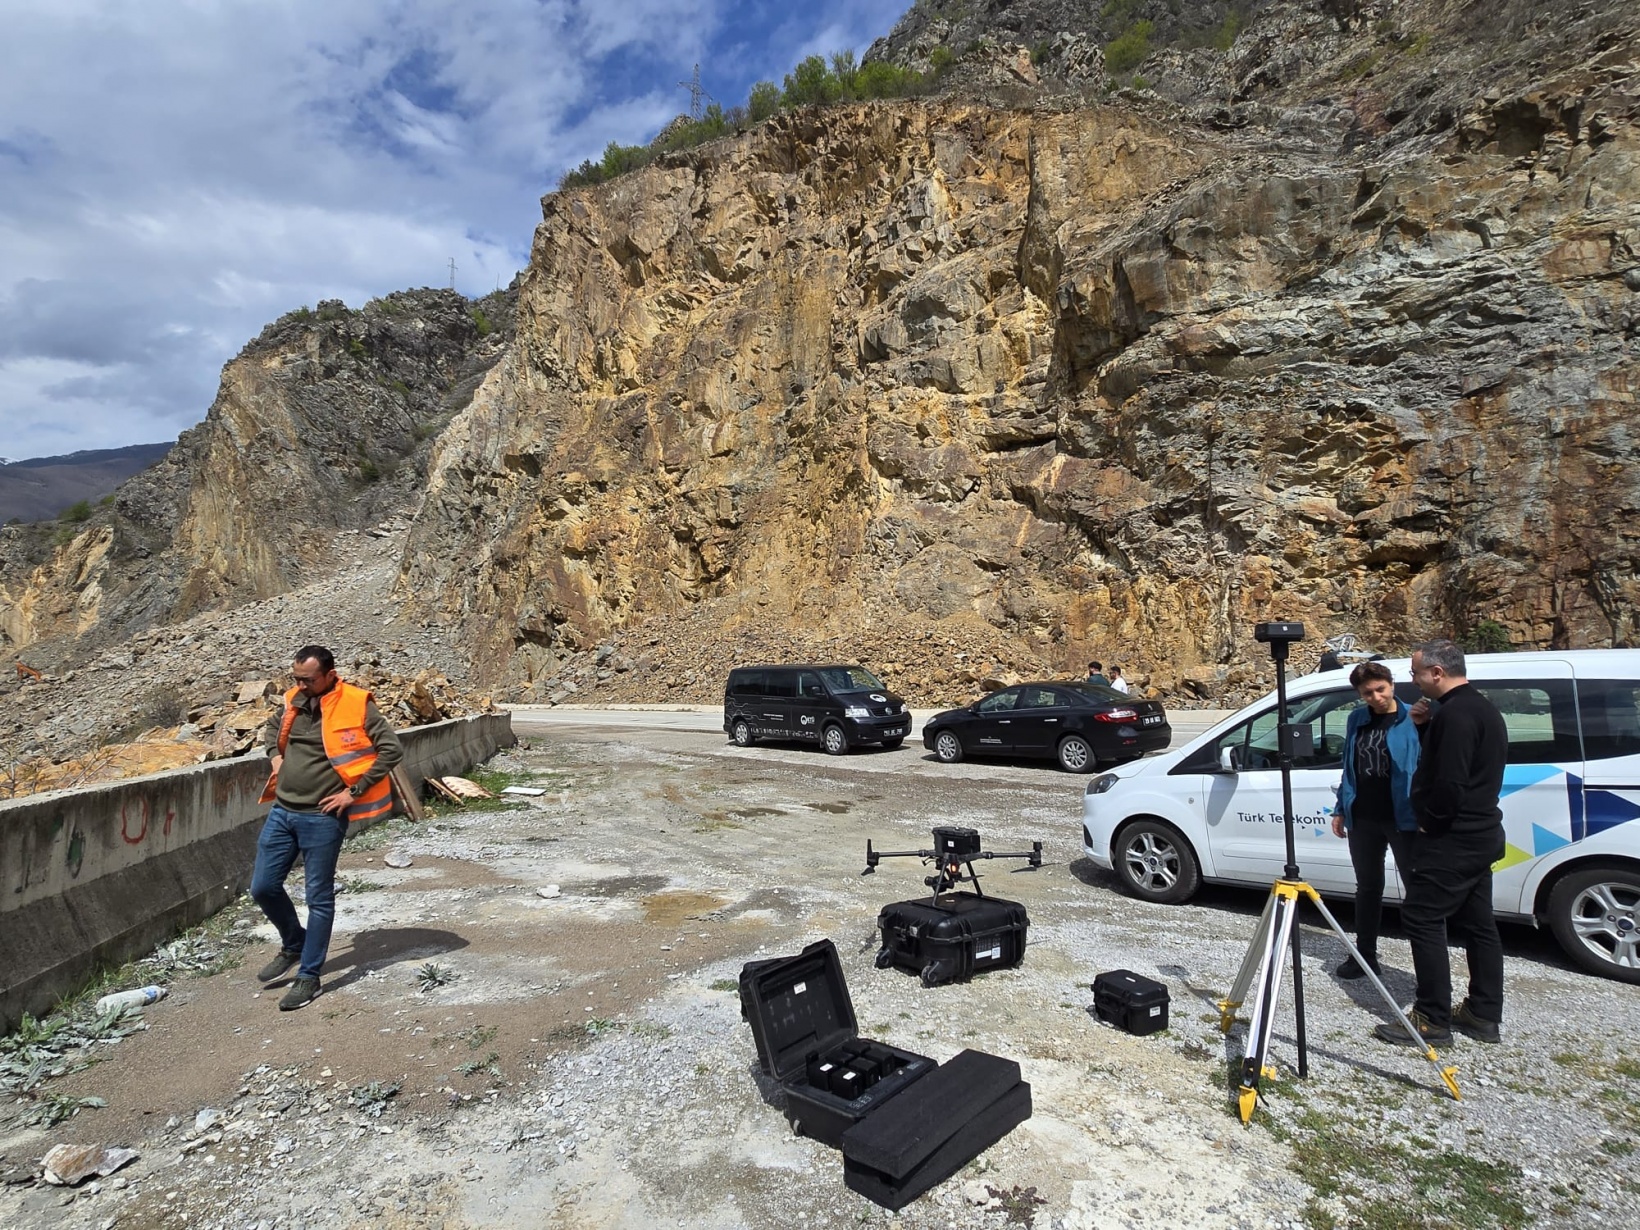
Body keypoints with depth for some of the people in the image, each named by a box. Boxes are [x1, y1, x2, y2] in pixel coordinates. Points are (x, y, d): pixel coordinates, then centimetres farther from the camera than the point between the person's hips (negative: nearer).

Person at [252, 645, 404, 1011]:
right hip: (282, 811, 7)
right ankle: (293, 945, 37)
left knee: (319, 898, 4)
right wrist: (276, 756, 9)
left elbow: (392, 749, -18)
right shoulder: (295, 701, 6)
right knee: (263, 887, 12)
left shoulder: (355, 706, -14)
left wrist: (354, 791, -17)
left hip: (322, 817, -6)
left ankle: (309, 976, 17)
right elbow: (271, 727, 28)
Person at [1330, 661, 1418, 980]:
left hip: (1403, 819, -5)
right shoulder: (1356, 720, 8)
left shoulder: (1413, 720, -7)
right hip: (1362, 819, 5)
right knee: (1368, 887, 15)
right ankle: (1365, 956, 26)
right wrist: (1340, 809, 14)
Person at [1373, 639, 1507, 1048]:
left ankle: (1433, 1020, -1)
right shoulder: (1483, 709, 14)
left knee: (1422, 919, -5)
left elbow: (1450, 782, -27)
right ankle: (1484, 1014, 24)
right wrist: (1427, 726, 6)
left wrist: (1429, 821, -12)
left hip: (1452, 840, -11)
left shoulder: (1455, 713, -20)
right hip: (1481, 835, 11)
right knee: (1477, 924, 15)